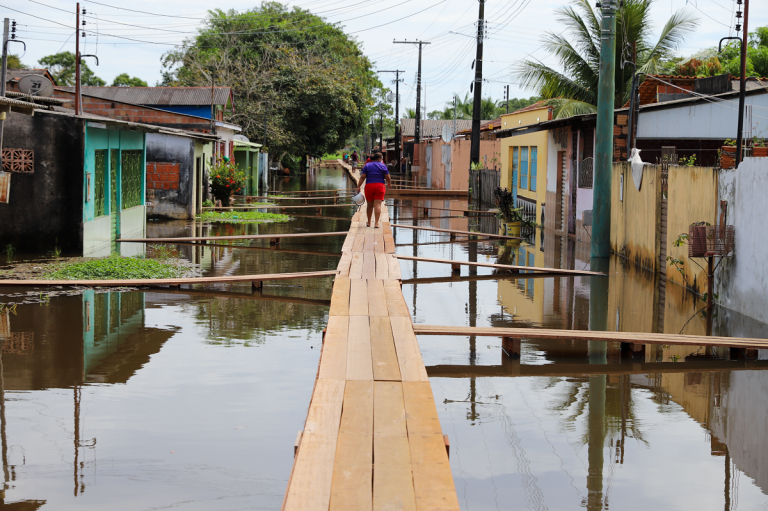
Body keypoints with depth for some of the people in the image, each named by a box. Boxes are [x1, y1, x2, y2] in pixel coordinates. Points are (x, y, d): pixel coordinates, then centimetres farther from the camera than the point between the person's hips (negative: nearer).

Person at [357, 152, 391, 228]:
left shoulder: (367, 165, 7)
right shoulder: (383, 166, 3)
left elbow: (362, 177, 0)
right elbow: (388, 177, 2)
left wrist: (359, 186, 1)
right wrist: (389, 184, 22)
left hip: (369, 186, 2)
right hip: (380, 186, -2)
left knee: (369, 205, 13)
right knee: (377, 204, -6)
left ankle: (369, 222, 23)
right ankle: (376, 223, -14)